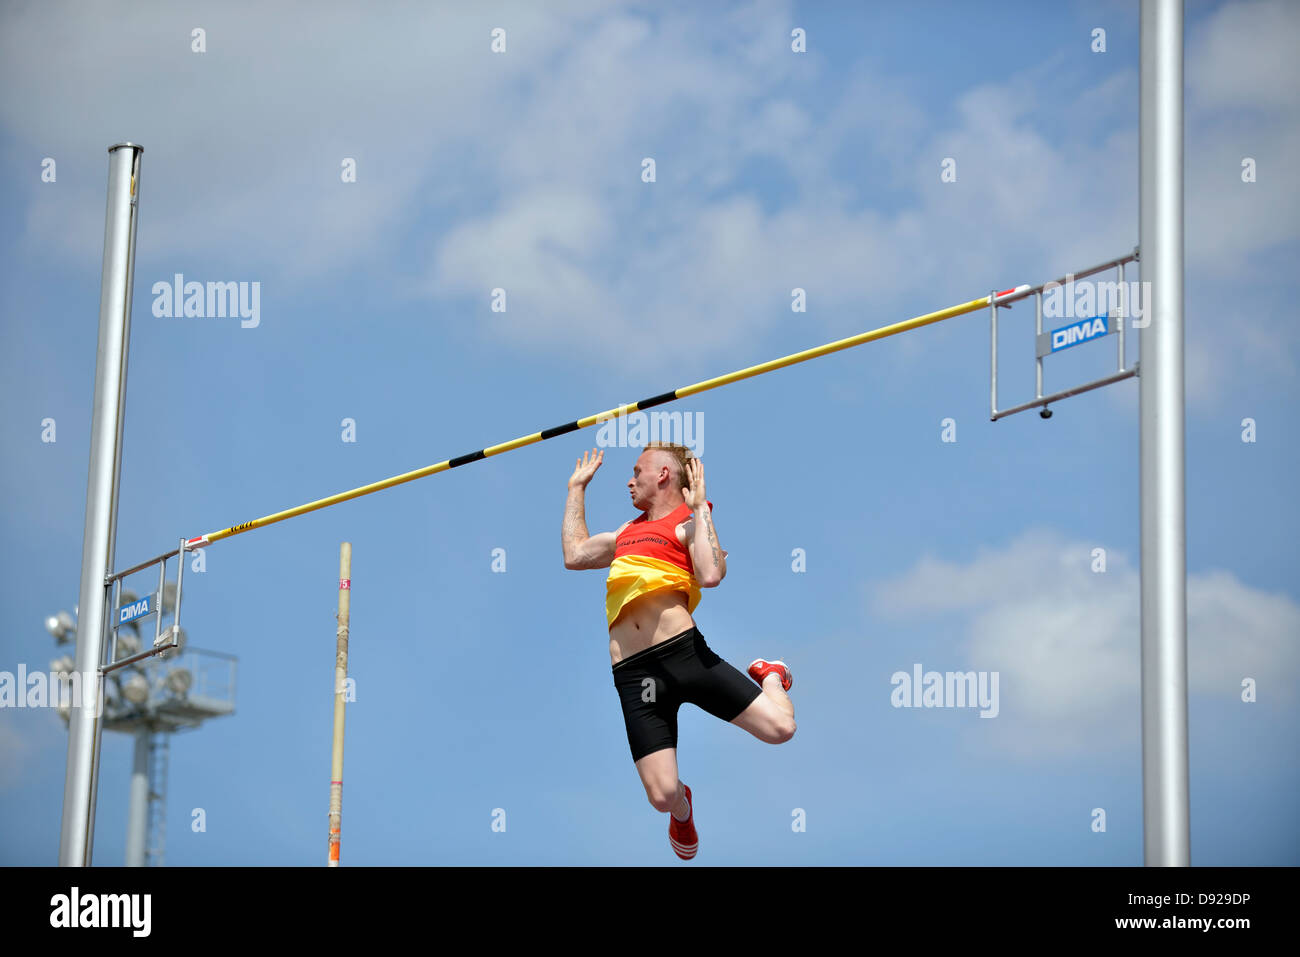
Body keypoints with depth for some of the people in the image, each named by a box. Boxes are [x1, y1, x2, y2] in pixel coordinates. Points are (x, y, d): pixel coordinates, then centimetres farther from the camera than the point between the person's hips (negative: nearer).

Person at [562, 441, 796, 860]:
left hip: (684, 652, -4)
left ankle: (769, 676, 23)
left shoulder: (689, 524, 6)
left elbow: (711, 575, -14)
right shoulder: (629, 531, 27)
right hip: (634, 672, 4)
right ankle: (683, 807, 30)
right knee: (663, 797, -9)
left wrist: (699, 509, -7)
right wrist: (577, 488, 42)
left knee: (780, 727, -13)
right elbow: (575, 554, 39)